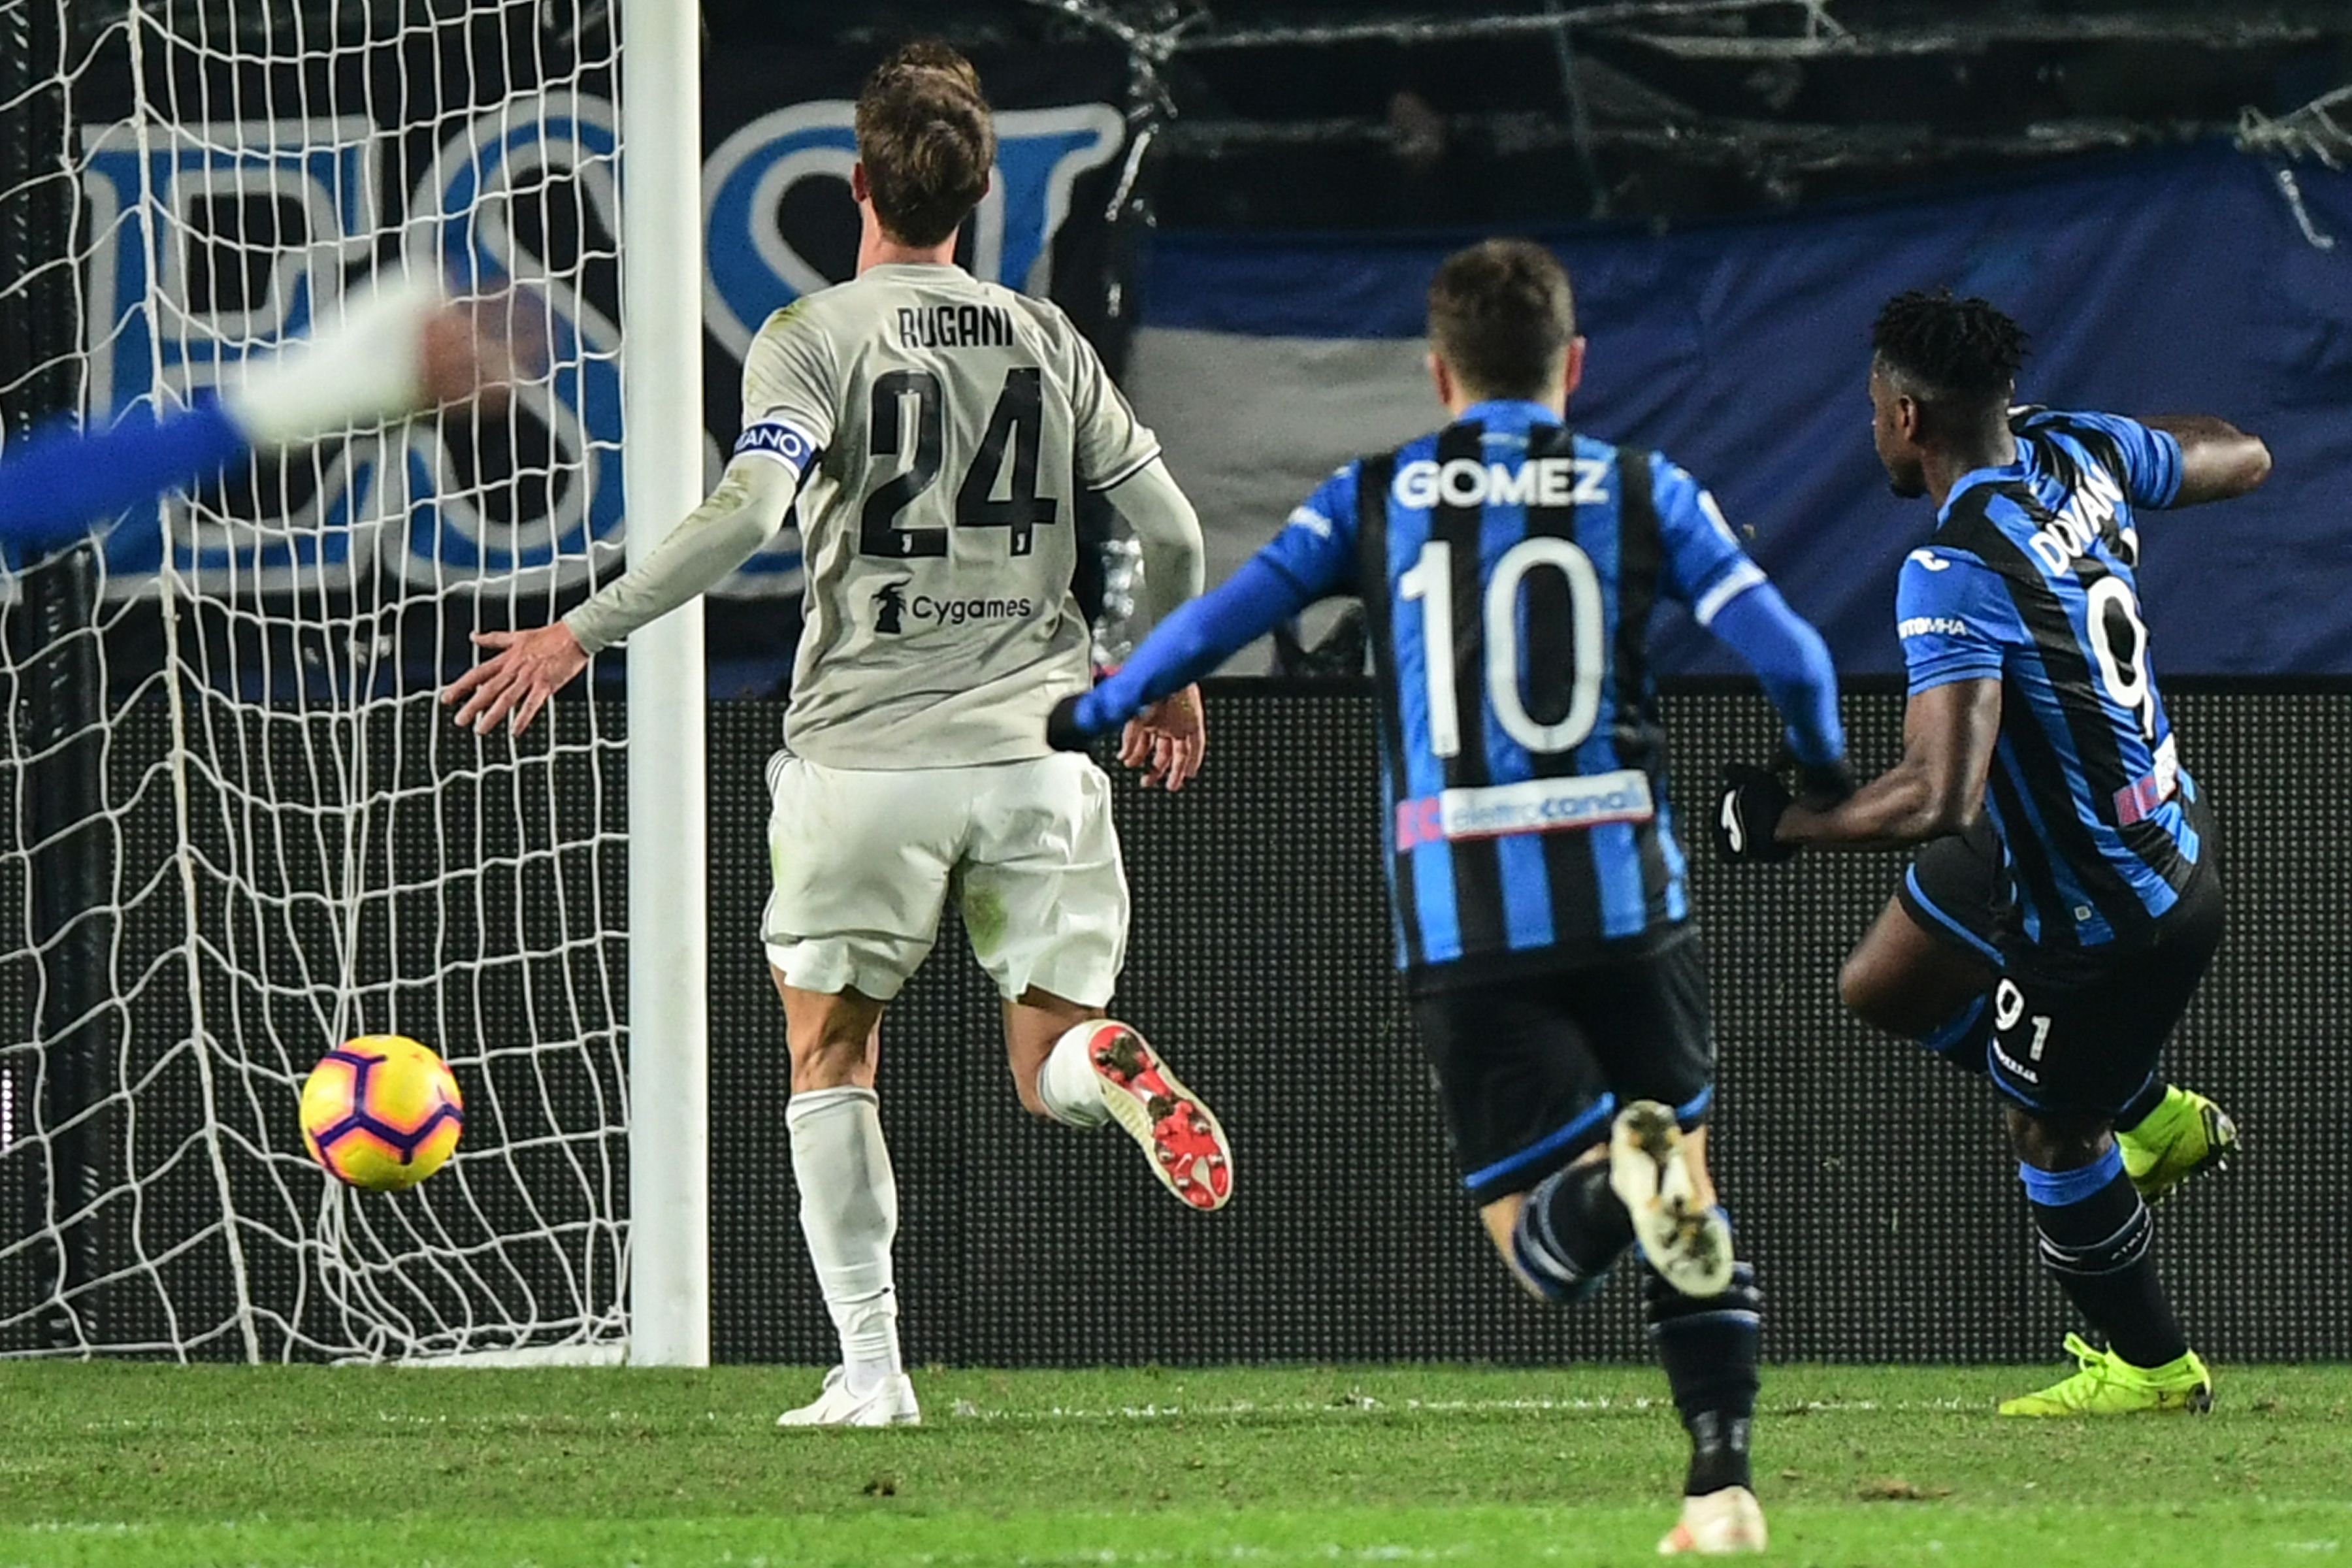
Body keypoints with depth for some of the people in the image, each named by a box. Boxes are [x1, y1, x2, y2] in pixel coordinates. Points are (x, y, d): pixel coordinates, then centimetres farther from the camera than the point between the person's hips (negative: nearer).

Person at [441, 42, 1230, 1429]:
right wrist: (1173, 682, 27)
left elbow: (748, 512, -19)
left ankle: (872, 1373, 4)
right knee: (1048, 1066, 8)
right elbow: (1173, 533, 10)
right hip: (1036, 752, 3)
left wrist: (582, 635, -16)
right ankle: (1118, 1071, -30)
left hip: (866, 755, -3)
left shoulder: (816, 337, -4)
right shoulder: (1049, 340, 9)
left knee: (830, 1059, 12)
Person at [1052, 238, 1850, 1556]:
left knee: (1545, 1248, 2)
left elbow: (1216, 624, 6)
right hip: (1627, 896, 0)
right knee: (1695, 1204, 16)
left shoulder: (1376, 499, 8)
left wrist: (1093, 716, 24)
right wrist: (1825, 773, 20)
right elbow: (1788, 655, -1)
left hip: (1459, 918, 0)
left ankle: (1617, 1176, -34)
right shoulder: (1640, 492, 6)